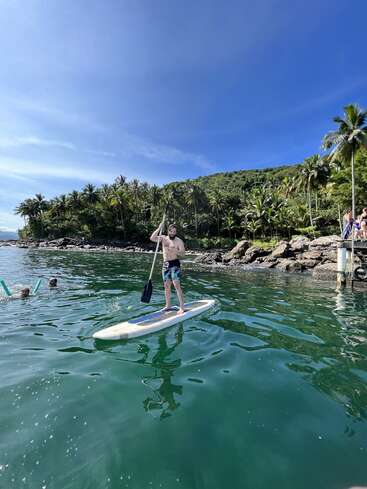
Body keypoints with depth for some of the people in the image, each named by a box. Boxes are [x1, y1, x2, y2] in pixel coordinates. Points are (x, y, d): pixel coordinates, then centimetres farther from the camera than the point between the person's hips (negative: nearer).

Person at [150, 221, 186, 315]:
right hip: (166, 264, 5)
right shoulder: (163, 238, 9)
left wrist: (174, 251, -30)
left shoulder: (179, 241, -3)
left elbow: (182, 253, -11)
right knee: (166, 286, 9)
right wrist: (159, 228, -12)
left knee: (177, 285, -12)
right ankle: (168, 306, 20)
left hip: (175, 263, -5)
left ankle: (182, 307, -9)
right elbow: (152, 238, -5)